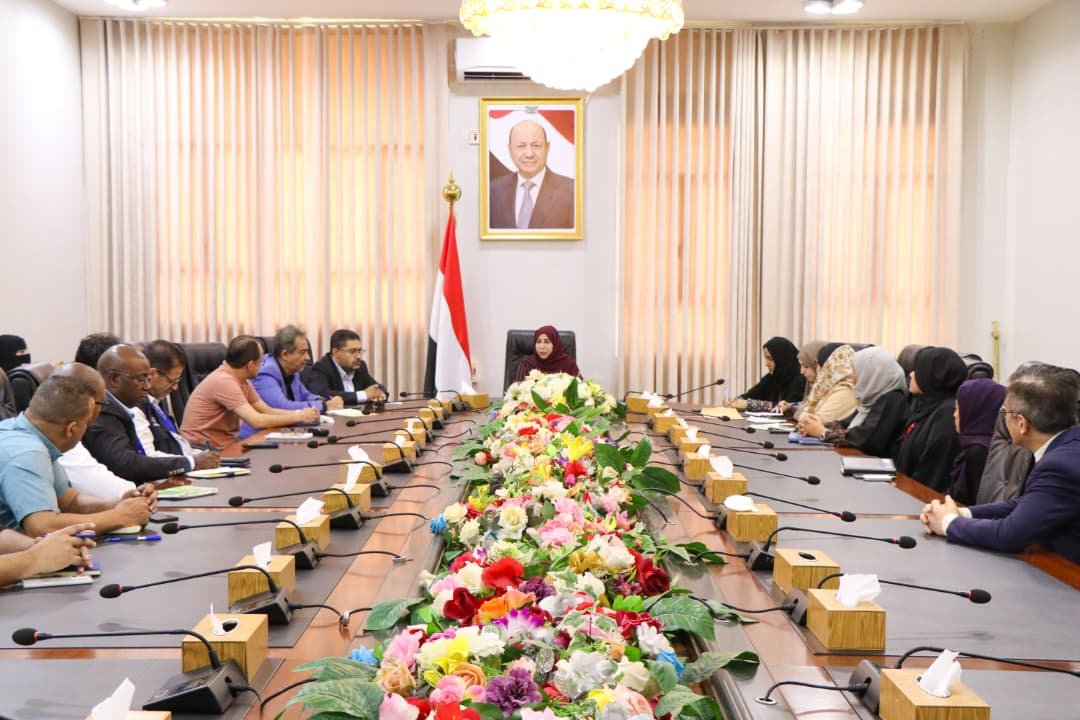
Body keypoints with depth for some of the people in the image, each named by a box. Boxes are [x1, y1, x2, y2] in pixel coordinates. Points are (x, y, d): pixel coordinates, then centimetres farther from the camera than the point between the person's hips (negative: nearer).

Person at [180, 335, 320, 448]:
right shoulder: (224, 381, -22)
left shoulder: (242, 381, 7)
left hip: (224, 444, 8)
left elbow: (267, 410, 9)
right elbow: (257, 421, -27)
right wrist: (298, 417, -17)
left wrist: (300, 413, -6)